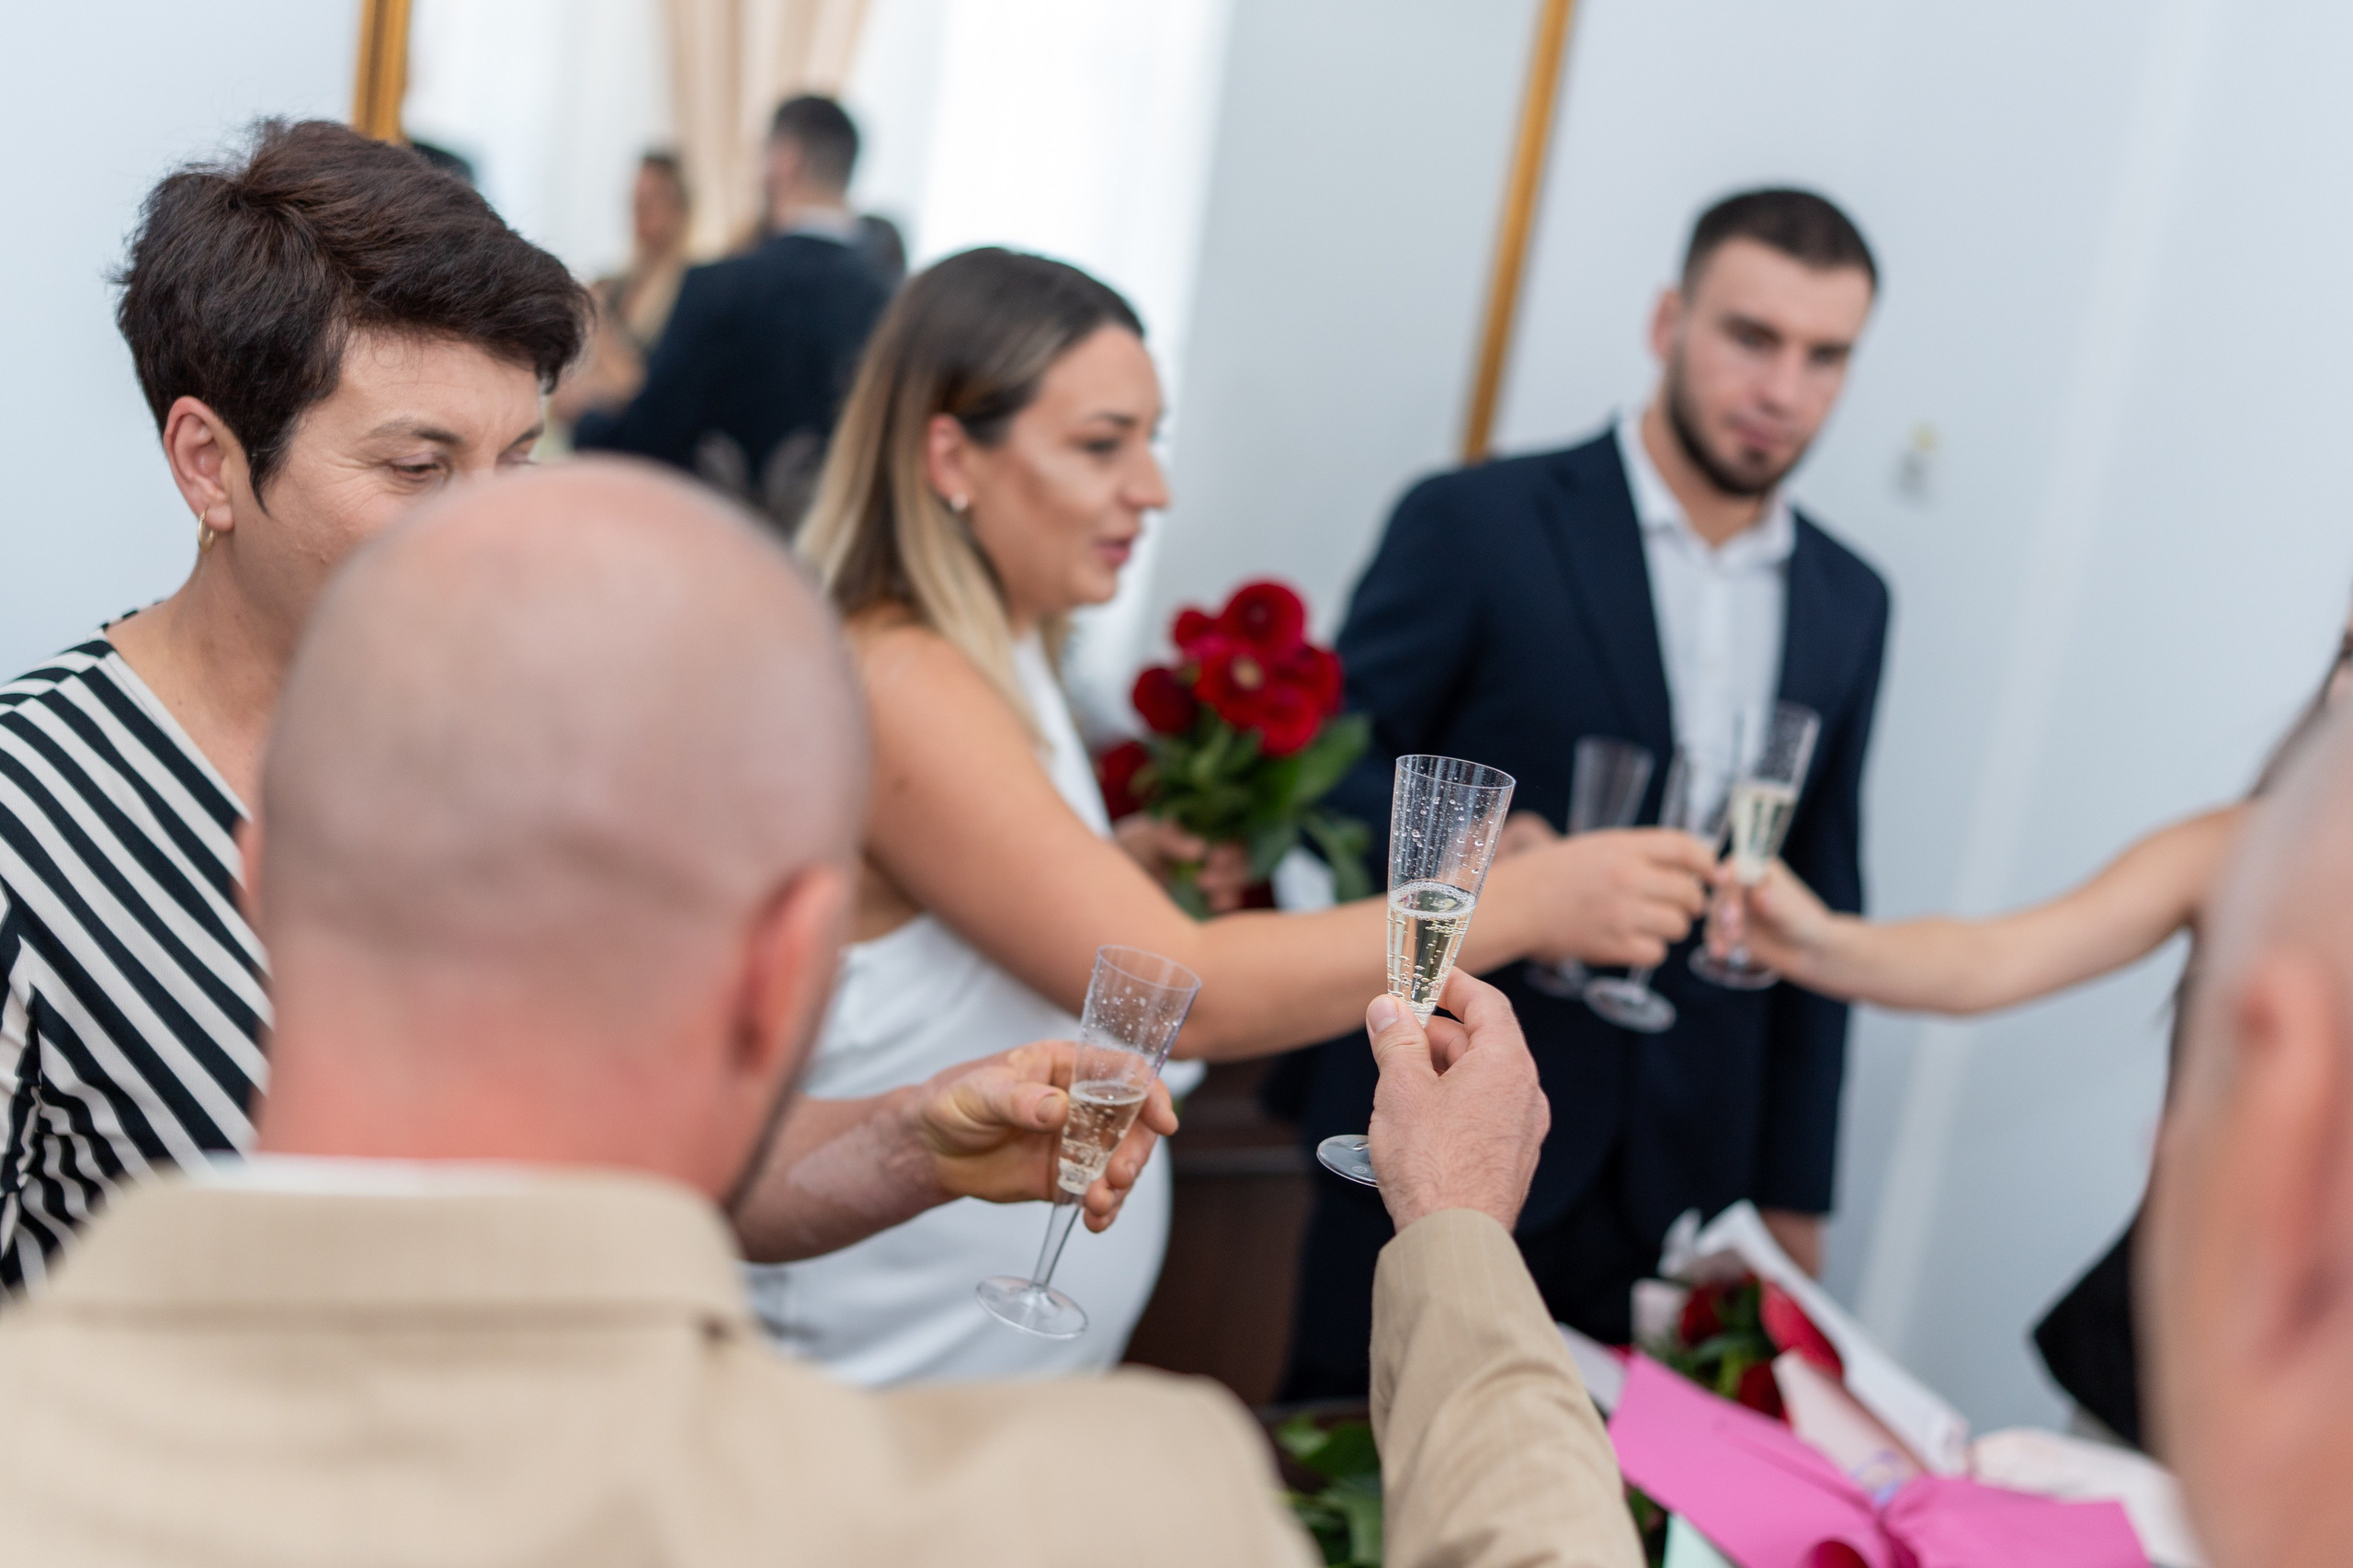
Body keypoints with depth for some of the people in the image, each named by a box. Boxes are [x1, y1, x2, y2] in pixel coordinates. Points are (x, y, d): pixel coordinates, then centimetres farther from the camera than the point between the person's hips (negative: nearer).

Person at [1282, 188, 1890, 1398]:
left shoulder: (1849, 604, 9)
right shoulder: (1476, 524, -6)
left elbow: (1820, 907, 13)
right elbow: (1326, 782, -4)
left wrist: (1796, 1189, 12)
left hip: (1683, 1183, 4)